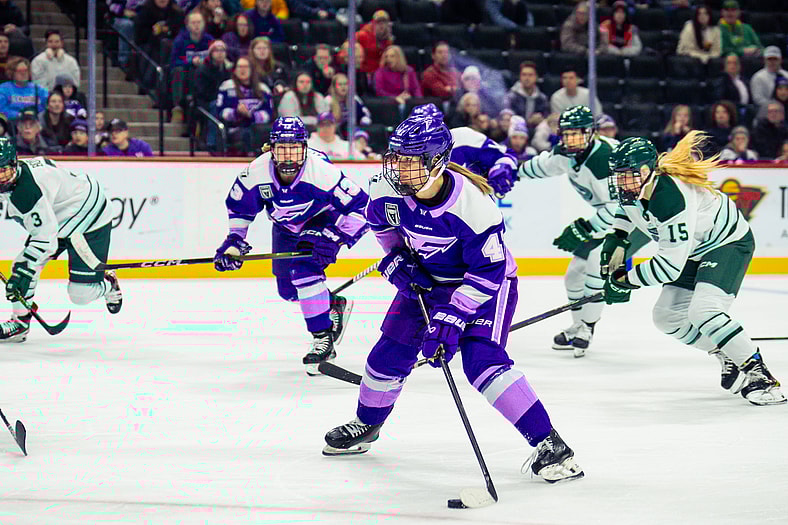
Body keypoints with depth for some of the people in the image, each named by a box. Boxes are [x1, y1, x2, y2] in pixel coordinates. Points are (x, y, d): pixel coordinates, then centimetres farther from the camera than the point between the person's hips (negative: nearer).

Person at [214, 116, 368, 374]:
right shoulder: (256, 172, -25)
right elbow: (238, 205, -4)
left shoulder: (322, 171, -36)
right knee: (287, 289, 9)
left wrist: (335, 237, -33)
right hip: (286, 227, 5)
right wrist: (234, 239, -9)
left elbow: (361, 206, -28)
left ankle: (323, 338, -18)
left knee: (304, 269, -27)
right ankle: (334, 306, 36)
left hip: (323, 221, -5)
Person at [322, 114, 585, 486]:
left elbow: (489, 272, -29)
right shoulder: (389, 191, -19)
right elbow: (380, 222, 8)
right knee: (390, 354, 5)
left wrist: (452, 317, -32)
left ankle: (550, 446, -24)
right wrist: (397, 259, -4)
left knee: (482, 361, -23)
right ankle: (365, 426, 34)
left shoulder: (472, 204, -35)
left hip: (484, 284, -6)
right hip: (425, 278, 6)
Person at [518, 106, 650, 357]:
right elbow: (543, 165, 19)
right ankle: (578, 328, 26)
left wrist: (584, 229, -35)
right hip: (609, 214, 10)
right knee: (576, 270, 8)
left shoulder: (604, 158, -32)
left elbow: (619, 207, -34)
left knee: (600, 261, -23)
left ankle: (586, 330, -13)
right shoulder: (566, 154, -5)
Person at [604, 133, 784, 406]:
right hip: (695, 248, 10)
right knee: (666, 316, 7)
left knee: (703, 311, -29)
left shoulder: (672, 198, -37)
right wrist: (616, 238, 6)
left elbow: (670, 265, -35)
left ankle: (757, 373, -20)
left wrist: (626, 280, -26)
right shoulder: (632, 188, -10)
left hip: (729, 243, -10)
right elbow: (627, 205, 19)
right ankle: (729, 356, 22)